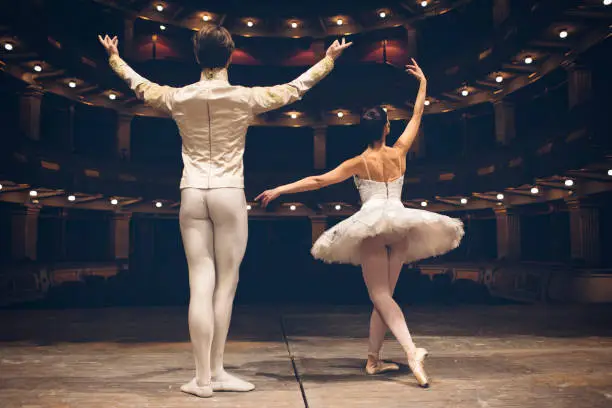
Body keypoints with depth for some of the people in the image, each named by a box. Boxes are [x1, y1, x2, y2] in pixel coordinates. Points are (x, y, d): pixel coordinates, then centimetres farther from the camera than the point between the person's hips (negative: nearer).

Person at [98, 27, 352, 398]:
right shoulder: (244, 97, -2)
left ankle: (203, 378, 2)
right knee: (226, 286, 4)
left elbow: (141, 86, 24)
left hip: (192, 195, 3)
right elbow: (294, 89, 10)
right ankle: (216, 372, 10)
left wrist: (115, 58, 44)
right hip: (229, 194, -2)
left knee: (201, 284, 1)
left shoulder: (179, 98, 5)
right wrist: (328, 60, 25)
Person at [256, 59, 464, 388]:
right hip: (401, 226, 3)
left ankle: (412, 350, -26)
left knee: (380, 296, -6)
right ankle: (373, 359, 14)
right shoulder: (399, 152, 7)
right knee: (384, 295, 9)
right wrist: (423, 83, 31)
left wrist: (278, 190, 1)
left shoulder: (358, 163, 1)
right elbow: (417, 116, 19)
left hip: (372, 226, -3)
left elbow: (317, 181, -2)